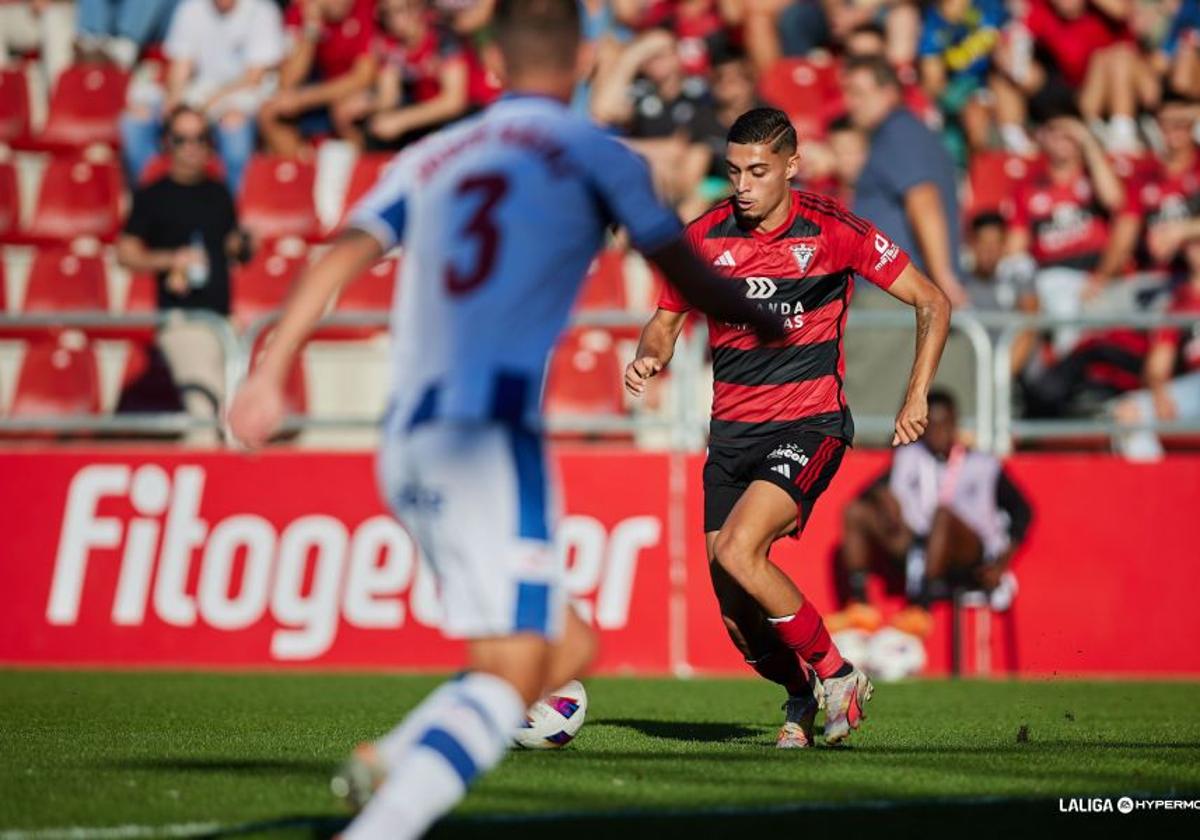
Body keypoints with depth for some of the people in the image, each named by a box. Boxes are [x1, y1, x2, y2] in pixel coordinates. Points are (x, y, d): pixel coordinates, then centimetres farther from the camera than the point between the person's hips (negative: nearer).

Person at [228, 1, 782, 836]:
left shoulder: (431, 157, 19)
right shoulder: (597, 157, 6)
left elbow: (339, 259, 7)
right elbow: (695, 283, 11)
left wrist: (271, 371, 4)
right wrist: (775, 328, 29)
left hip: (406, 445, 7)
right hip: (488, 436, -7)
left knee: (567, 647, 16)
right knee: (509, 681, -12)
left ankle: (385, 764, 0)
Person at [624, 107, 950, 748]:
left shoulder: (833, 231, -8)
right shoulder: (705, 237, 0)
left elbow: (931, 303, 0)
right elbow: (667, 320, 15)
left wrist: (917, 397, -10)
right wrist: (649, 357, -8)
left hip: (809, 426, -4)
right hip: (732, 430, 4)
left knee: (736, 552, -26)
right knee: (733, 607, -2)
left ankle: (836, 673, -8)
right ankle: (800, 697, 26)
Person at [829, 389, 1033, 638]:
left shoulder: (983, 466, 13)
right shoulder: (909, 458, 21)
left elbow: (1022, 512, 6)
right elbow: (874, 492, 10)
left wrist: (1001, 563, -6)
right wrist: (884, 498, -14)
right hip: (916, 553, 4)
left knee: (943, 512, -35)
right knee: (855, 512, -12)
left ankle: (920, 609, -46)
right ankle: (859, 607, -26)